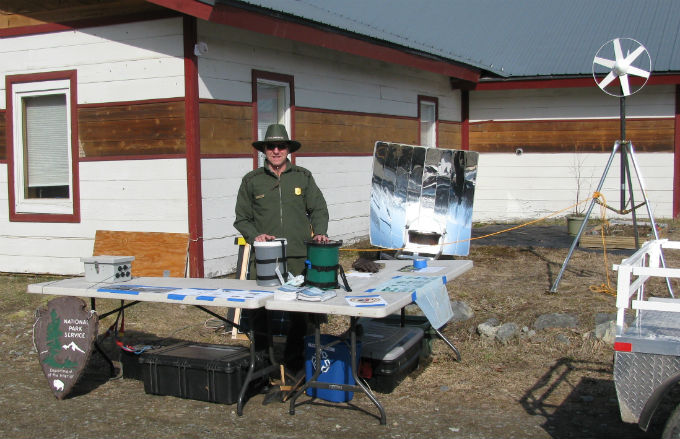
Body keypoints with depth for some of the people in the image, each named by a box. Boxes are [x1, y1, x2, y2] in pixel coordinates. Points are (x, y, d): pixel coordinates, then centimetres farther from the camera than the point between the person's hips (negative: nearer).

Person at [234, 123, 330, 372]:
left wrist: (319, 232, -3)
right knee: (260, 309, -2)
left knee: (299, 310, 1)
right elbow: (242, 218, 11)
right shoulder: (251, 181, 10)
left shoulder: (303, 177, 12)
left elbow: (318, 210, 14)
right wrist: (255, 235, -6)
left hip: (299, 257, 1)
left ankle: (294, 359, 16)